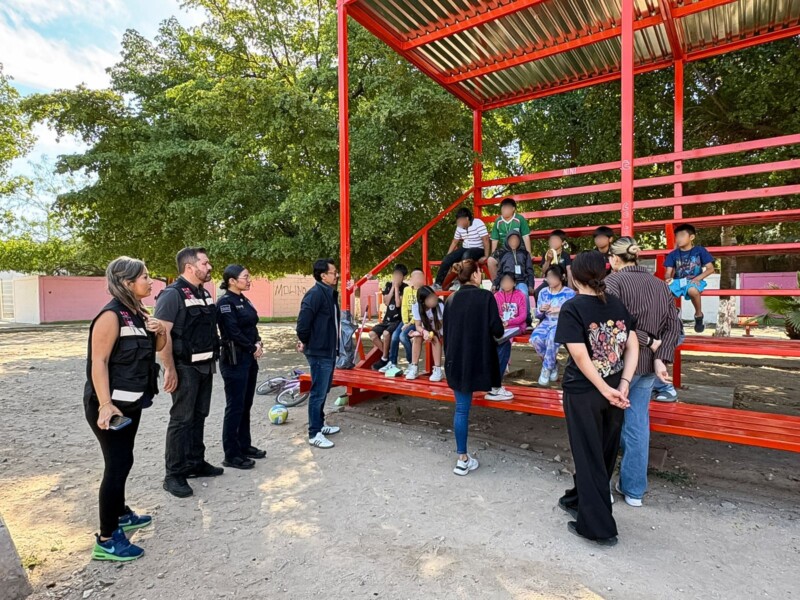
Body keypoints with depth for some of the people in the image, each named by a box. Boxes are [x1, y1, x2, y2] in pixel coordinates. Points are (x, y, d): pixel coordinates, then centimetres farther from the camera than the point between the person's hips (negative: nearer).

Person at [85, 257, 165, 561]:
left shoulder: (138, 313, 7)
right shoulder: (111, 315, -19)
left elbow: (157, 347, 19)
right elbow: (98, 362, -22)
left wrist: (160, 331, -4)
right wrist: (105, 404, -26)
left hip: (131, 402, 9)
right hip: (110, 404, -9)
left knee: (122, 460, 19)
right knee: (119, 464, -5)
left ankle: (120, 514, 36)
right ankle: (106, 541, 7)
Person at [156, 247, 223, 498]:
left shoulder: (204, 293, 11)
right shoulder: (172, 294, -15)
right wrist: (170, 370, -22)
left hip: (205, 366, 8)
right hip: (185, 368, -8)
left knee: (199, 416, 16)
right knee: (181, 420, 0)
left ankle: (196, 463, 28)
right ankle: (174, 475, 11)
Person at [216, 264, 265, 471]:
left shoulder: (244, 300, 13)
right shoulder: (225, 302, -13)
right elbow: (233, 332, -19)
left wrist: (258, 343, -2)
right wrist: (253, 349, -9)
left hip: (249, 358, 9)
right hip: (234, 360, -9)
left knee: (246, 405, 15)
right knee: (235, 407, -2)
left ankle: (244, 446, 27)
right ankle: (231, 455, 8)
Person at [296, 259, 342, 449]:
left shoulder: (331, 293, 12)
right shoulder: (315, 294, -19)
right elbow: (303, 321, -25)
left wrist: (336, 346, 15)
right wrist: (305, 341, -10)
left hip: (329, 350, 10)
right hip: (319, 352, -10)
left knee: (324, 391, 19)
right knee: (318, 393, -2)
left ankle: (320, 424, 33)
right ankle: (314, 434, 8)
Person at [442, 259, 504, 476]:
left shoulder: (451, 300, 5)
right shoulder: (486, 296, -10)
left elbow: (446, 332, 11)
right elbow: (497, 330, -12)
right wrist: (496, 331, 12)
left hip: (456, 360, 5)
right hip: (477, 360, -5)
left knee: (461, 407, 9)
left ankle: (463, 458, 14)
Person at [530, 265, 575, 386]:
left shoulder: (570, 293, 0)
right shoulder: (543, 292, 11)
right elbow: (538, 315, 13)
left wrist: (560, 310, -18)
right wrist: (541, 309, -9)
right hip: (546, 323, 4)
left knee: (552, 339, -38)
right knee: (535, 339, -30)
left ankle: (547, 368, -14)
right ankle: (553, 364, -3)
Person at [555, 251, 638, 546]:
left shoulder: (572, 307, -14)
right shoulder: (617, 304, 2)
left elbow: (580, 356, -21)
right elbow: (633, 347, -3)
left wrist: (605, 390, -14)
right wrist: (623, 385, -7)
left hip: (583, 392, -6)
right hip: (613, 391, 6)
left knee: (589, 457, 8)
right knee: (604, 454, 20)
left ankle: (598, 526, 17)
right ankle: (578, 500, 39)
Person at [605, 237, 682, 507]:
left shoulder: (613, 281, -12)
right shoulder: (661, 285, 9)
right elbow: (673, 325, 4)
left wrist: (648, 341, -12)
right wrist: (660, 358, -4)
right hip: (649, 367, 6)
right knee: (638, 425, 13)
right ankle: (634, 489, 23)